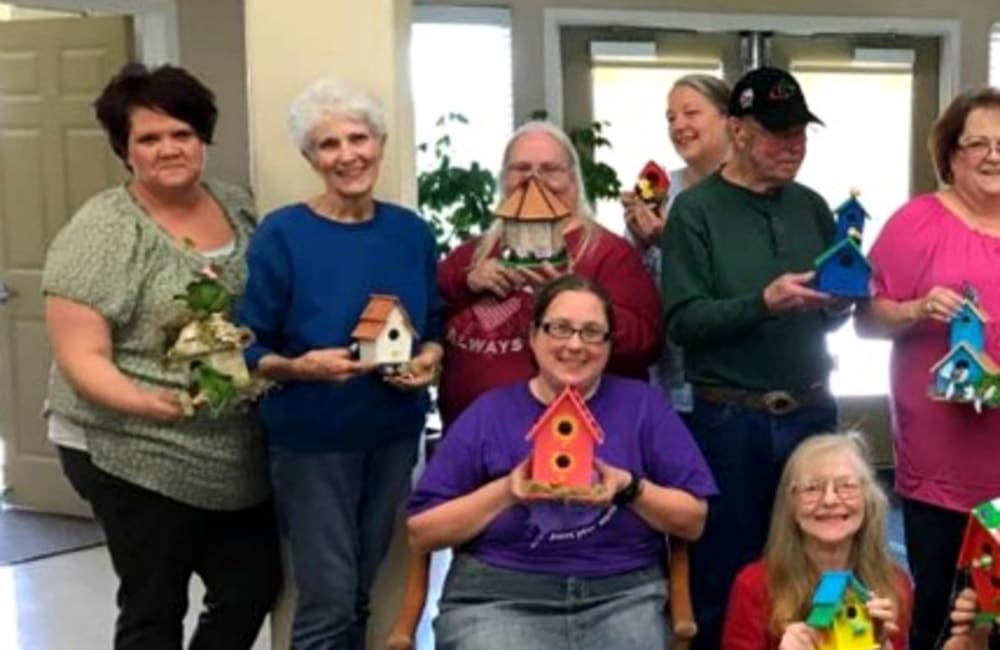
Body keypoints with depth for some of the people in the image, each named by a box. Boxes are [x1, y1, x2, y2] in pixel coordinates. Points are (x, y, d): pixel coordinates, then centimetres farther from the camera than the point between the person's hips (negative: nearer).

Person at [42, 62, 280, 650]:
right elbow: (81, 357, -16)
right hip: (136, 457, -6)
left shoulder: (237, 205, 5)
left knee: (255, 583, 14)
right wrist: (145, 403, -31)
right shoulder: (102, 232, -13)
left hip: (235, 455, 6)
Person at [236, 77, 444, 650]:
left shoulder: (412, 231, 2)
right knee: (328, 602, -2)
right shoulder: (282, 234, -12)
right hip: (312, 440, -4)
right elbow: (248, 349, -10)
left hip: (394, 434, 5)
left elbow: (436, 322, 13)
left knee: (361, 593, 17)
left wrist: (430, 357, -8)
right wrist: (301, 366, -28)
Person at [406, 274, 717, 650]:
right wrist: (505, 492, -8)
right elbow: (420, 533, 3)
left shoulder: (642, 405, 10)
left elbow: (693, 521, 7)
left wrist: (631, 489, -8)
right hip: (498, 599, -1)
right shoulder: (489, 413, 8)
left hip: (623, 596, 1)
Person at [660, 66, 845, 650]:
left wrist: (839, 297, -10)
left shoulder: (812, 207, 9)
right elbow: (683, 322, -14)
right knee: (726, 580, 7)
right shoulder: (696, 210, -5)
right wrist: (764, 302, -24)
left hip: (812, 413, 4)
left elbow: (831, 319, 12)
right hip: (729, 420, -4)